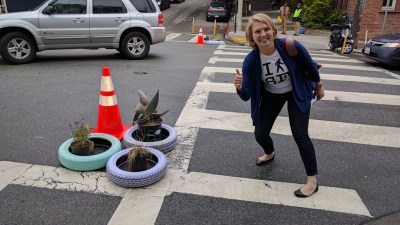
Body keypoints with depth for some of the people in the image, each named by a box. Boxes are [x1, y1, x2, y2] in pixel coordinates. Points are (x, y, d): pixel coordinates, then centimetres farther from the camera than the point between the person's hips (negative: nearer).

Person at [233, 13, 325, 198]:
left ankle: (312, 181, 8)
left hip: (298, 92, -2)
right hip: (271, 95, 2)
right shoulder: (251, 60, -27)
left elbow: (310, 66, -11)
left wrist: (319, 86, 4)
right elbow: (247, 96, -24)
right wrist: (240, 87, -47)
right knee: (260, 134, 2)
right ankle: (270, 154, 40)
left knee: (299, 134, -10)